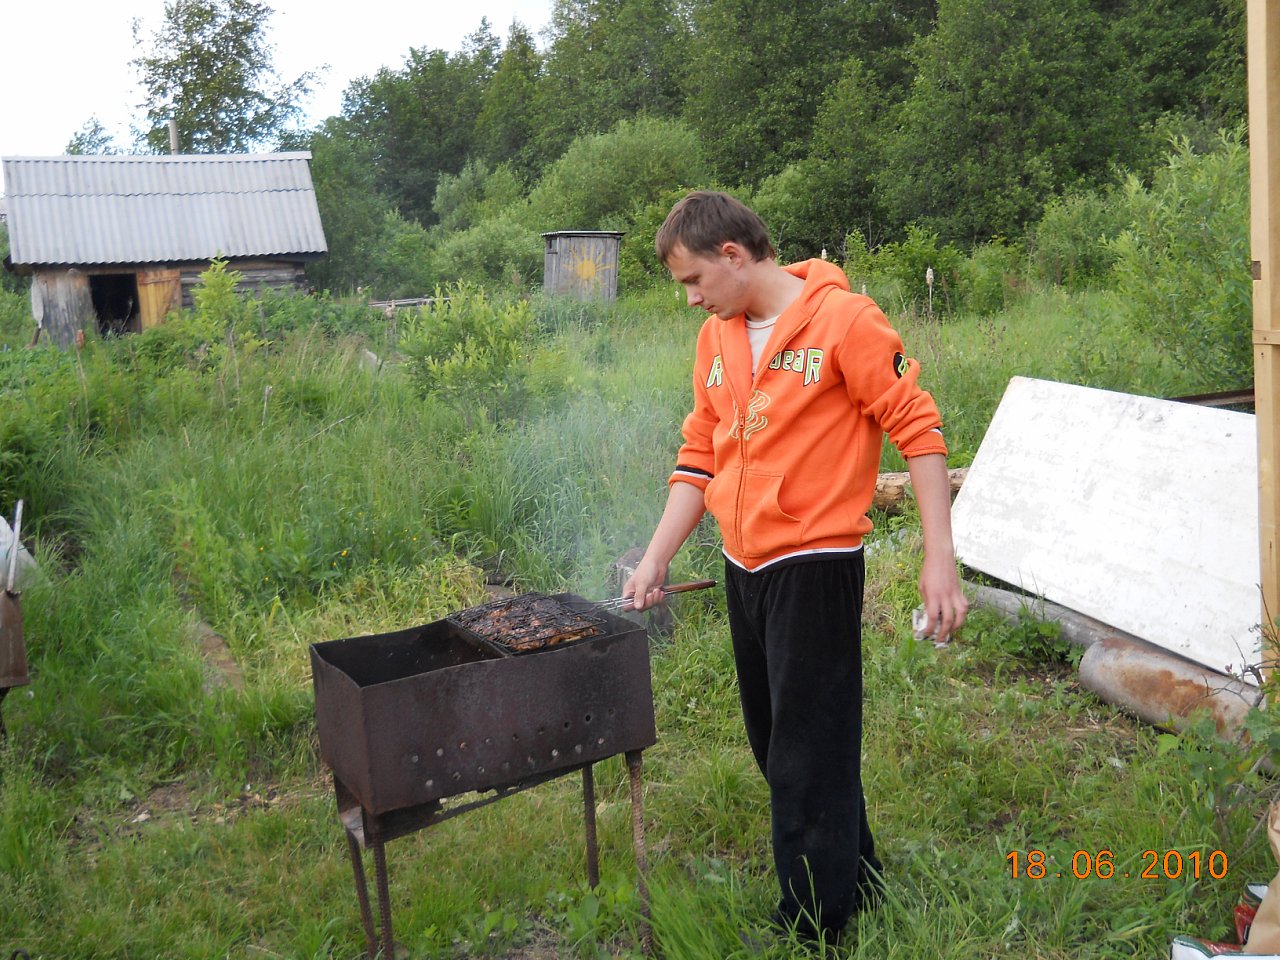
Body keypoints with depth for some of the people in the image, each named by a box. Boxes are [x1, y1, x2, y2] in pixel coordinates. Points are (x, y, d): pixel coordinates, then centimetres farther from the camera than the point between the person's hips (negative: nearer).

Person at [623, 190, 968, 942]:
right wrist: (655, 562, 8)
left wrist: (940, 558, -17)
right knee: (776, 747, 18)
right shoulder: (717, 338, 10)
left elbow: (918, 429, -12)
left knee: (808, 760, 1)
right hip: (744, 569, 8)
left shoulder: (843, 319, -11)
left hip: (815, 565, -7)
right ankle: (856, 885, 39)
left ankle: (813, 926, 19)